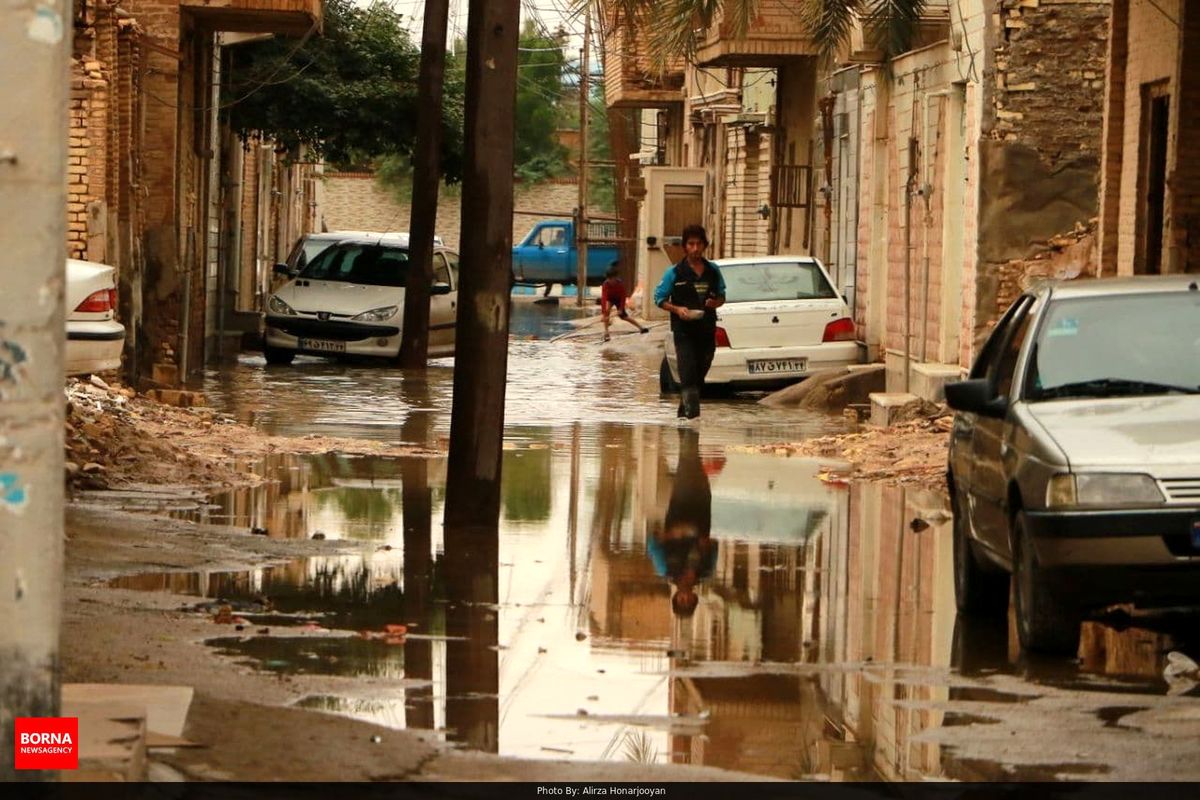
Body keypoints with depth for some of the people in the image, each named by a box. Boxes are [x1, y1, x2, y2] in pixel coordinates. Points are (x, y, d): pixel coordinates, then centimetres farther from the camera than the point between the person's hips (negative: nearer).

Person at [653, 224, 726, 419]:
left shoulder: (713, 271, 9)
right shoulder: (675, 273, -2)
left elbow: (721, 297, 18)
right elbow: (659, 299, 1)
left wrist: (715, 303, -5)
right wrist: (677, 309, -15)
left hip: (707, 331, 4)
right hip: (684, 331, -4)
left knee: (699, 375, 10)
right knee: (688, 375, -14)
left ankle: (683, 412, 24)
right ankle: (693, 414, -19)